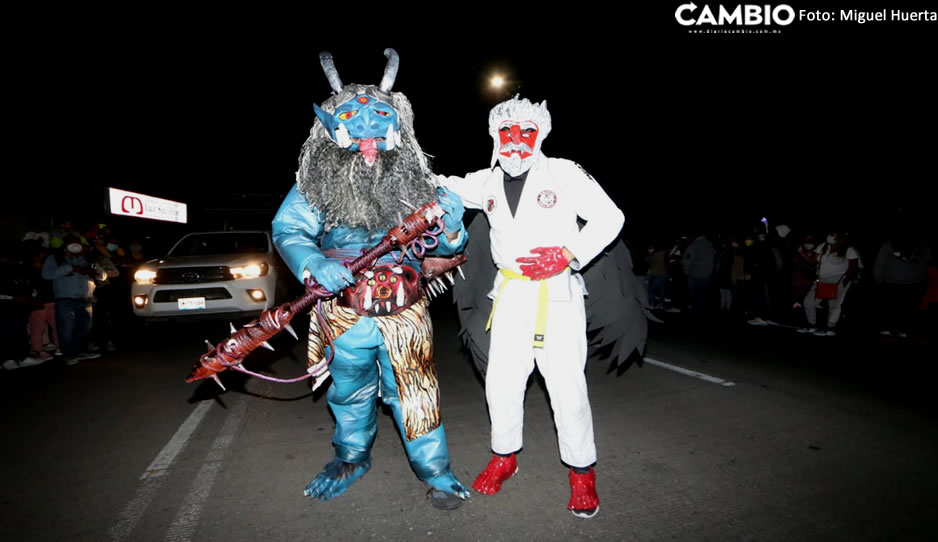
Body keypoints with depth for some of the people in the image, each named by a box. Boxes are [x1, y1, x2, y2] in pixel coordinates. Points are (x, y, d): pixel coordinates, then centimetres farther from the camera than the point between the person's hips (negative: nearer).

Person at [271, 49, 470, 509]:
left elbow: (443, 247, 5)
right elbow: (287, 230, -12)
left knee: (413, 393, 7)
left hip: (405, 315, 0)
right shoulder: (317, 184, -3)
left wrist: (450, 228, -18)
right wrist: (315, 265, -32)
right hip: (346, 316, 1)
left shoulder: (412, 181, 2)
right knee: (350, 393, 20)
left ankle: (436, 472, 28)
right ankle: (352, 458, 47)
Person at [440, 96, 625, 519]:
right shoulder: (487, 183, 11)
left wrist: (567, 254, -15)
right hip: (510, 294, 4)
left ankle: (582, 472, 19)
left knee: (567, 385, -2)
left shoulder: (563, 173, -1)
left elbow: (609, 218, -3)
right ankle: (504, 457, 30)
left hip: (558, 293, -4)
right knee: (501, 380, 7)